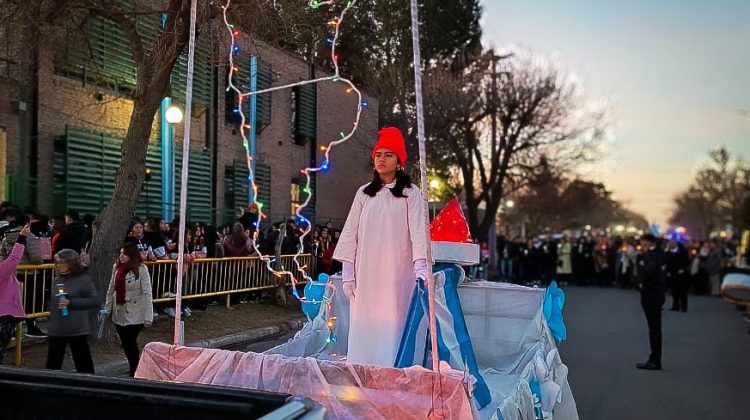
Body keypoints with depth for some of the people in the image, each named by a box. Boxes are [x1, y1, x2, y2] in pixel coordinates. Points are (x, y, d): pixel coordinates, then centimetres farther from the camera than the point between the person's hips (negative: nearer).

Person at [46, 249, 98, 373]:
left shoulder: (83, 279, -9)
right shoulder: (58, 280, 10)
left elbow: (95, 300, -15)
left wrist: (71, 303, -19)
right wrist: (51, 322, 21)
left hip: (77, 329, -6)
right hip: (57, 329, 6)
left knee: (83, 362, 5)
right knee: (53, 364, 8)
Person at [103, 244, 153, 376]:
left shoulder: (141, 269, -14)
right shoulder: (116, 267, 2)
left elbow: (147, 293, -16)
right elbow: (111, 289, 10)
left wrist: (148, 316, -19)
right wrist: (107, 309, 8)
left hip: (135, 315, -5)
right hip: (119, 314, 6)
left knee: (131, 344, -2)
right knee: (125, 345, 13)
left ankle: (134, 374, 13)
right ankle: (134, 368, 30)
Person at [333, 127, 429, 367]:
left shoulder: (410, 193, 3)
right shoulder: (364, 193, 12)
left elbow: (418, 230, -7)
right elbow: (350, 233, 11)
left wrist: (420, 268, -20)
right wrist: (348, 272, 4)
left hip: (397, 273, -3)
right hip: (366, 273, 3)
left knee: (394, 325, -7)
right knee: (364, 327, 2)